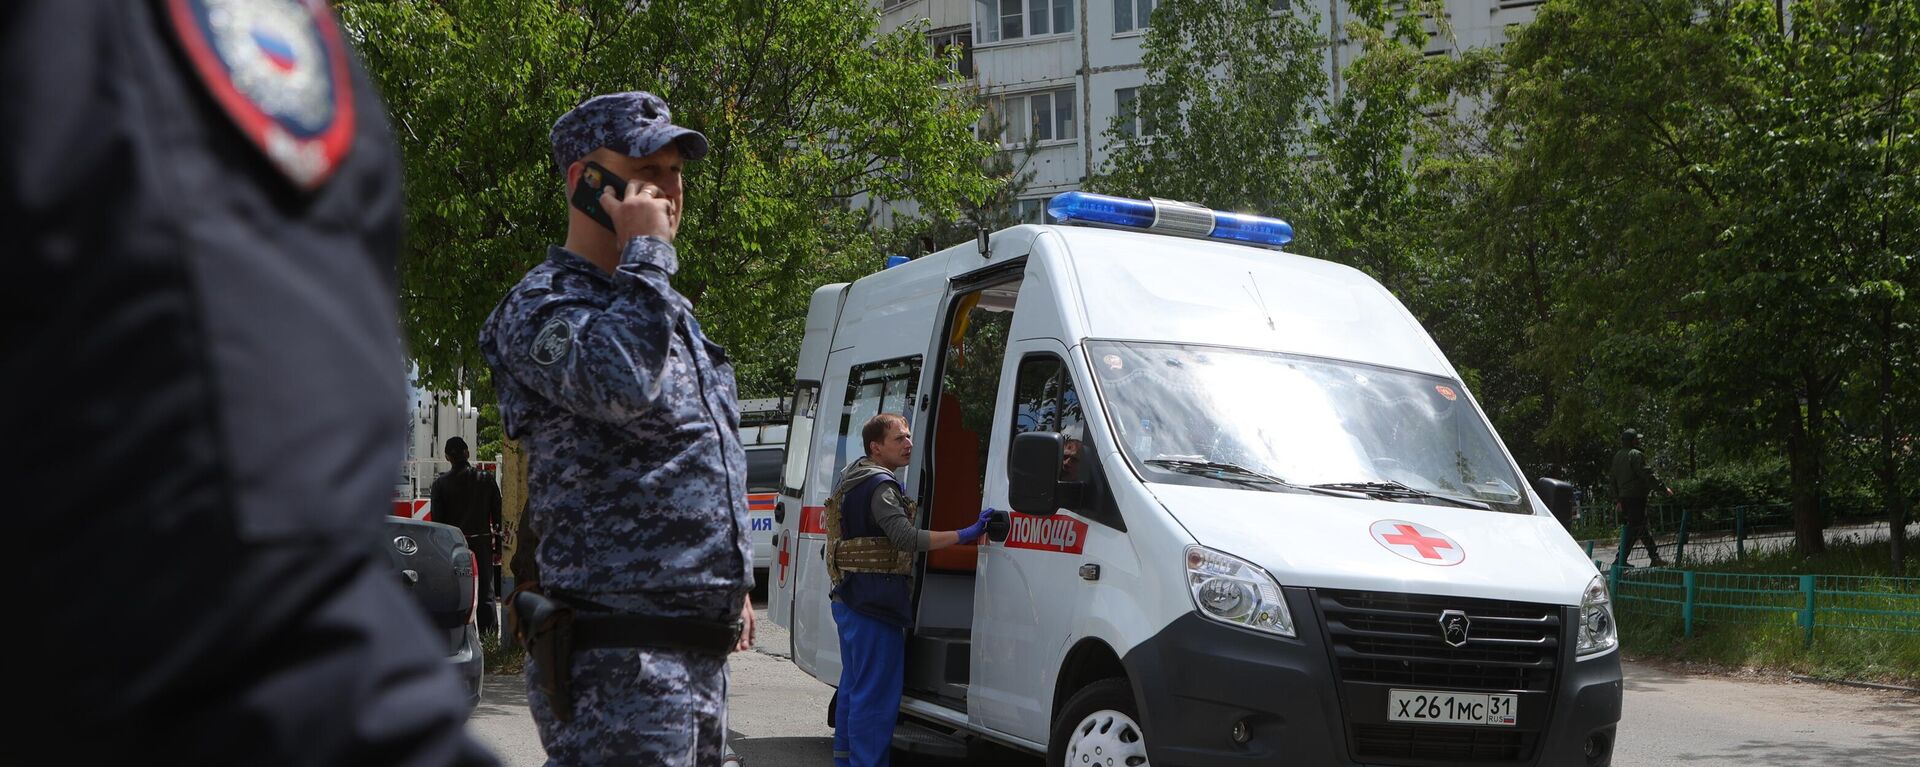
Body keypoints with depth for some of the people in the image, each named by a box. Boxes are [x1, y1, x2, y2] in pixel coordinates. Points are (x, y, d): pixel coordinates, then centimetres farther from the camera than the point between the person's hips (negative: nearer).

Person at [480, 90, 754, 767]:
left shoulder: (667, 310, 20)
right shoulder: (540, 306, -9)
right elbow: (620, 386, -31)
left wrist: (732, 587, 27)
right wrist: (646, 253, -17)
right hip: (620, 660, -9)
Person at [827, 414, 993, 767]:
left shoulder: (852, 477, 17)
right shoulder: (880, 486, -17)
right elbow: (907, 538, -28)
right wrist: (965, 534, -31)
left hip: (849, 601, 11)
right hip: (874, 605, -11)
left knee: (853, 687, 18)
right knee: (877, 694, -7)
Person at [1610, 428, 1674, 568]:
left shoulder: (1617, 456, 15)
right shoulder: (1636, 455, -12)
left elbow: (1614, 481, 18)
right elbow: (1648, 475, -17)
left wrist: (1617, 501, 22)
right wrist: (1664, 488, -11)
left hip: (1624, 497, 9)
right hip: (1636, 497, -9)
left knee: (1643, 528, 15)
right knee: (1634, 529, -7)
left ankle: (1654, 557, 20)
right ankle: (1620, 560, -10)